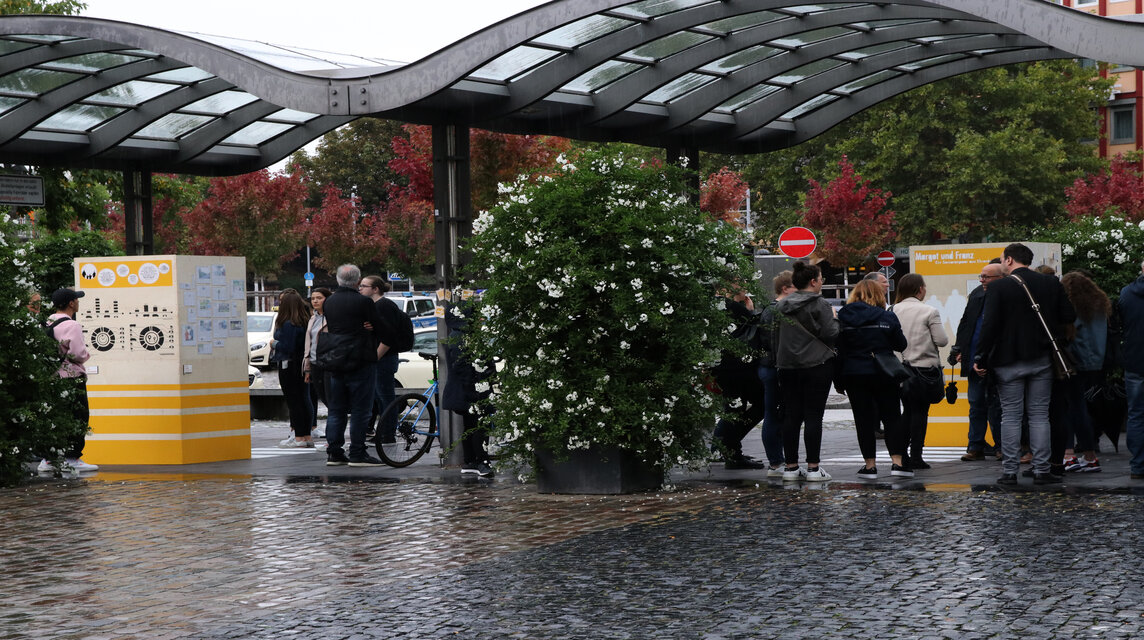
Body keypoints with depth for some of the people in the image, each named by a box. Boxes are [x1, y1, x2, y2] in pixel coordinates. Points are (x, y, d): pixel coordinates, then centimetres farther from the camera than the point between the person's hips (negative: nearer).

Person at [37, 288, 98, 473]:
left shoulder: (48, 324, 11)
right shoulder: (71, 326, -15)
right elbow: (77, 353, -20)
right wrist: (87, 354, 2)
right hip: (72, 376, -8)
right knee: (77, 417, -2)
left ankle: (48, 459, 13)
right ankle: (72, 459, -3)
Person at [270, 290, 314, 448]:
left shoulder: (288, 325, -17)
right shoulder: (305, 322, 8)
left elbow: (287, 348, -21)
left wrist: (274, 343, -4)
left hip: (289, 367, -8)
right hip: (302, 365, 8)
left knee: (293, 400, -4)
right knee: (302, 399, 11)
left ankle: (299, 437, -2)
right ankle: (307, 436, 15)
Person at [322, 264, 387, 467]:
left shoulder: (329, 302, 7)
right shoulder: (363, 302, -13)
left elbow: (329, 328, 12)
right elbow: (380, 328, -5)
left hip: (335, 363, 6)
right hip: (360, 362, -6)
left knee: (336, 410, 12)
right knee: (360, 410, -2)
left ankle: (333, 453, 12)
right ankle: (357, 454, -3)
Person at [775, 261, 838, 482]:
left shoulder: (781, 306, 9)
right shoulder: (820, 305, -9)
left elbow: (775, 335, 13)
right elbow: (831, 335, -12)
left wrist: (778, 361, 19)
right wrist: (834, 318, 6)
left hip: (787, 366, 5)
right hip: (817, 365, -5)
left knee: (791, 415, 8)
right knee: (813, 416, -3)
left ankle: (791, 466, 9)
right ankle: (813, 468, -3)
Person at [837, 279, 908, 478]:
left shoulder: (843, 318, -3)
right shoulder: (887, 317, -4)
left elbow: (838, 348, -2)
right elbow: (901, 345, 2)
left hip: (853, 374, 0)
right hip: (883, 373, 0)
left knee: (863, 419, 5)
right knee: (892, 417, 8)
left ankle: (870, 465, 5)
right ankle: (897, 462, 1)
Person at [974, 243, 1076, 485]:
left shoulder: (999, 287, -9)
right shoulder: (1051, 284, 2)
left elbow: (990, 326, -14)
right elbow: (1069, 317, 3)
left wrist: (980, 359, -8)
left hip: (1008, 361, -3)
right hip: (1041, 360, 3)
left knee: (1011, 417, 2)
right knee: (1039, 416, 7)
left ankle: (1010, 471, 1)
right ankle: (1041, 470, 5)